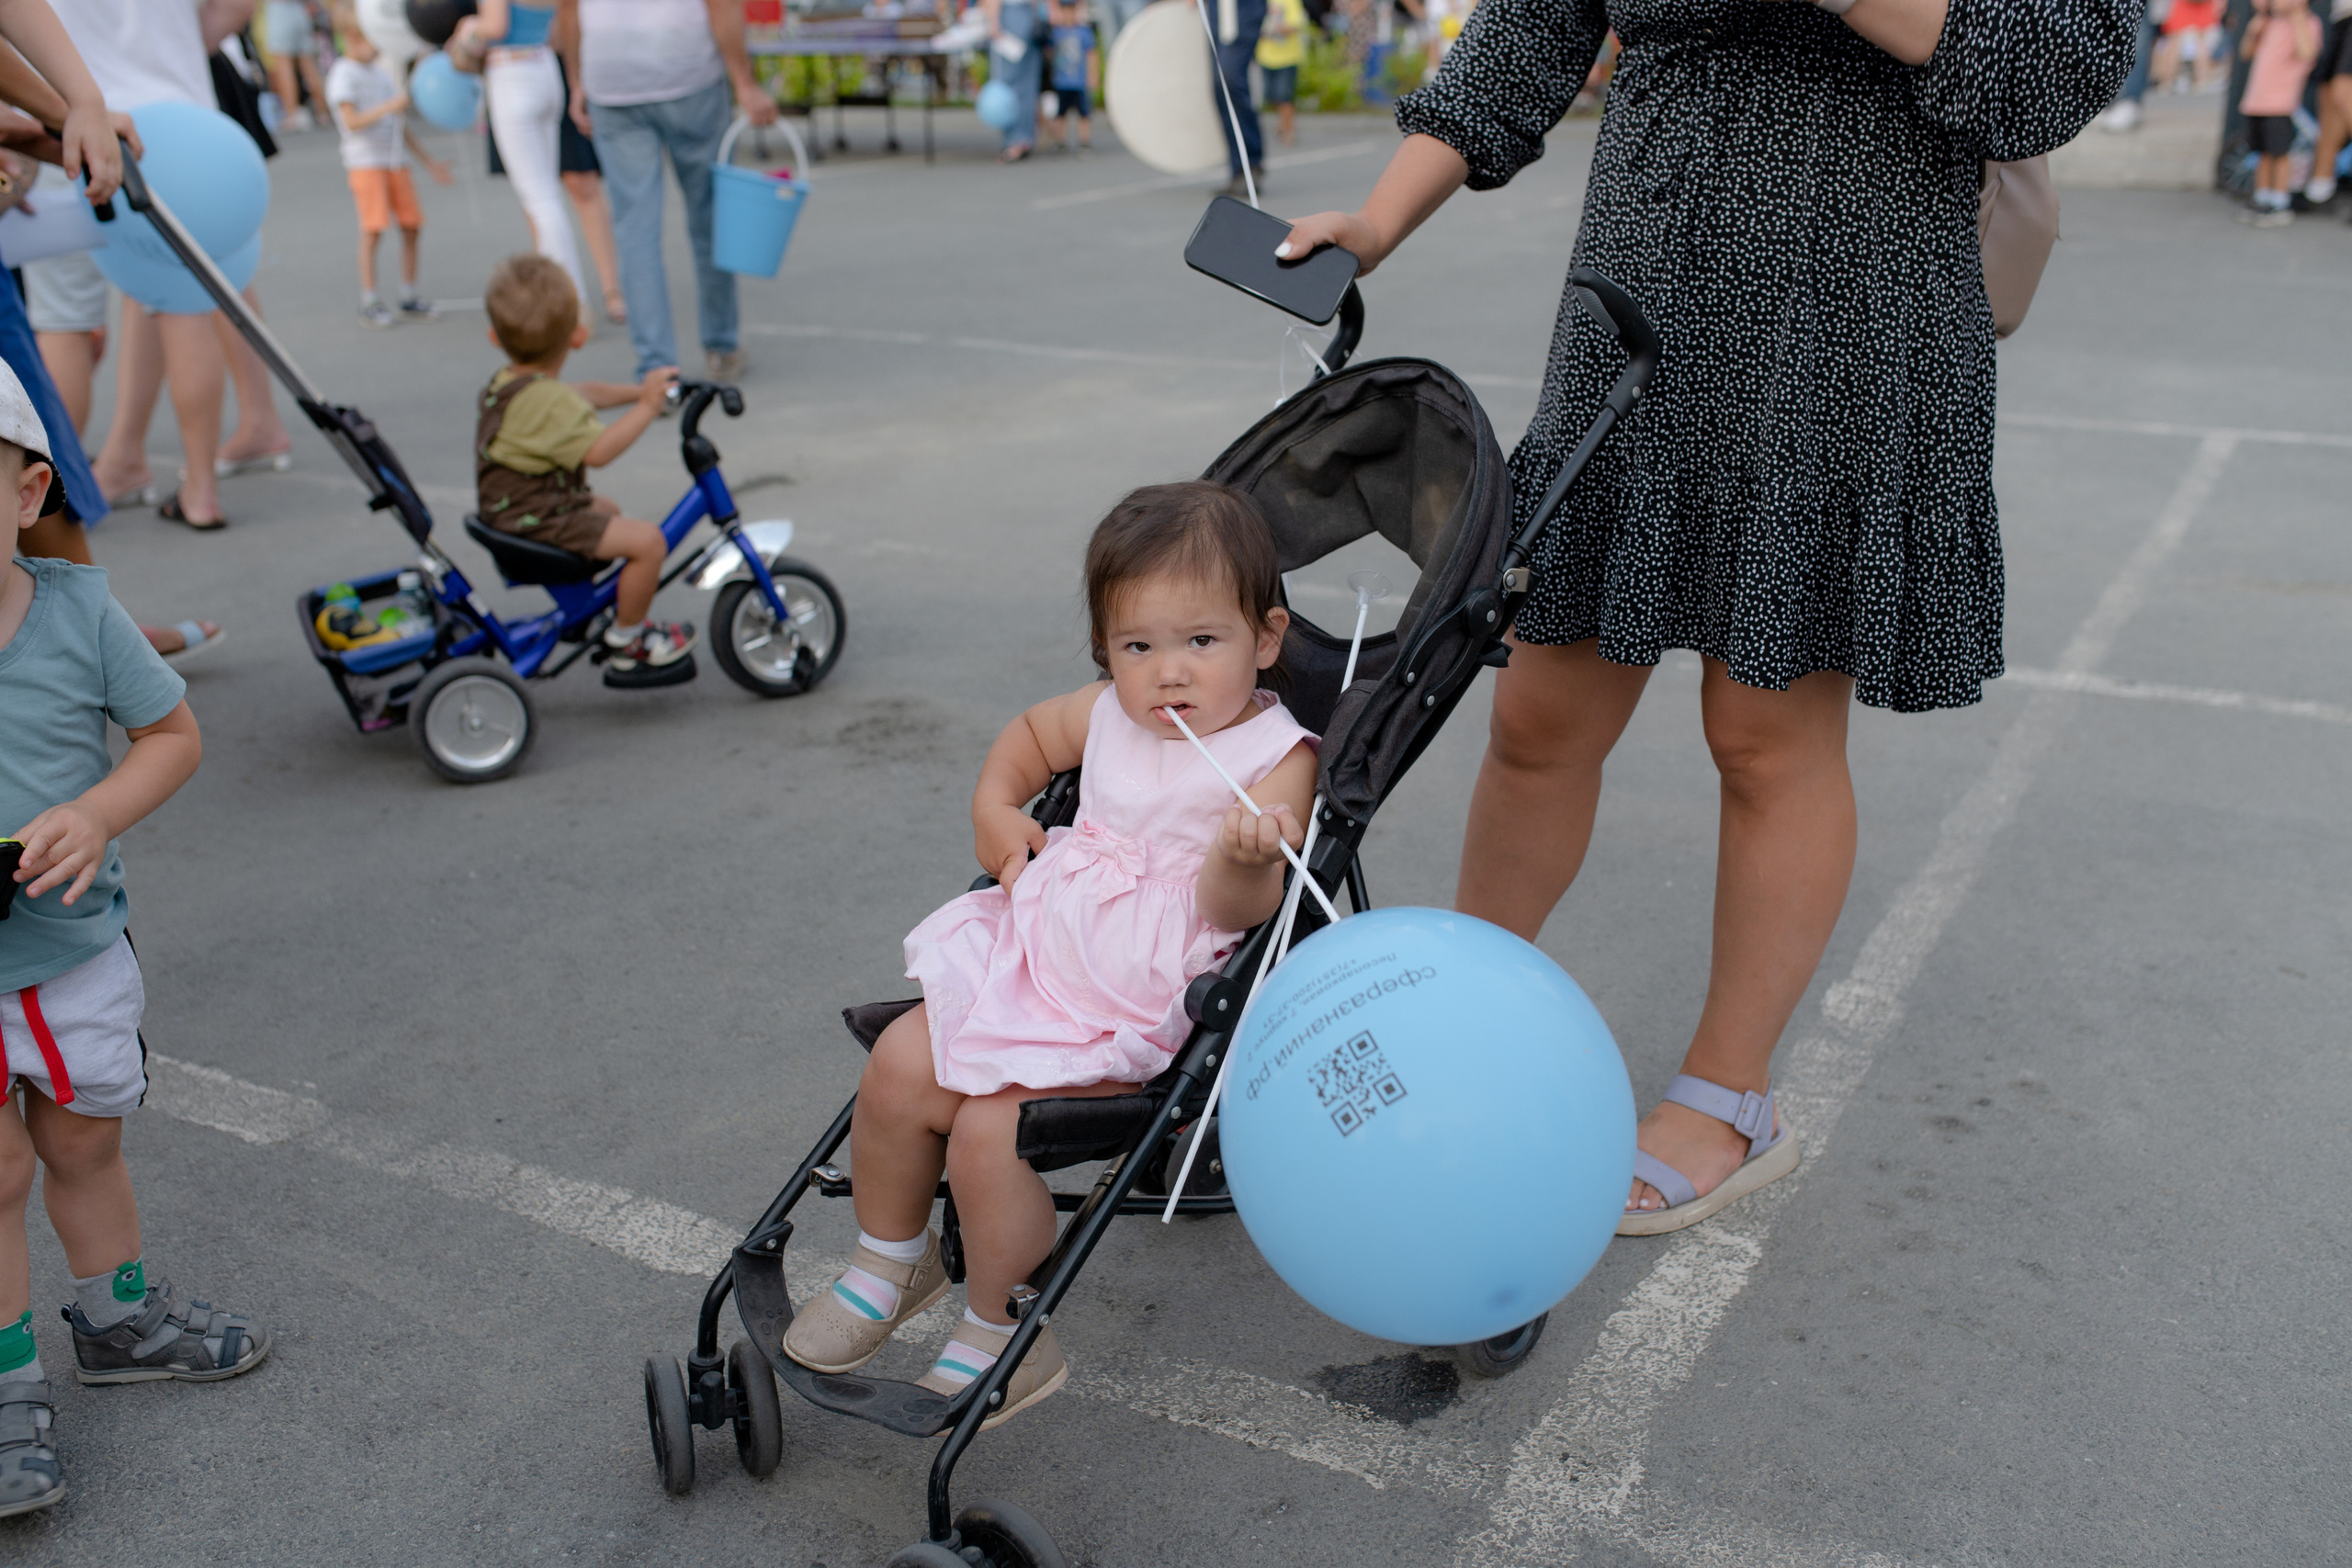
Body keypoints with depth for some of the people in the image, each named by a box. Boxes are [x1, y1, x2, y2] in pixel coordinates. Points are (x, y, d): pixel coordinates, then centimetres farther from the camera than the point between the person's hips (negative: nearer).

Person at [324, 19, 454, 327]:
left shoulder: (381, 73, 18)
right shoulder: (344, 75, -5)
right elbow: (352, 121, -17)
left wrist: (429, 161, 20)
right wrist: (390, 106, -26)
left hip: (396, 161, 7)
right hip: (365, 162, -7)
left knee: (411, 226, 2)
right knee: (373, 228, -12)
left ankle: (409, 299, 11)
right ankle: (369, 302, -6)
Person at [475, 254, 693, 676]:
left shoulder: (507, 383, 9)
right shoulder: (547, 400, -27)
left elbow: (583, 395, 21)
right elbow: (596, 450, -33)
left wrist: (638, 391, 14)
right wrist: (645, 407, -27)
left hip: (512, 509, 11)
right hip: (536, 520, -11)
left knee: (606, 511, 35)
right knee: (647, 541, -16)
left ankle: (610, 606, 46)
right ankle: (626, 639, -1)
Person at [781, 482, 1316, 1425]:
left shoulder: (1276, 756, -14)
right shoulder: (1110, 713, 4)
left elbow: (1237, 910, -22)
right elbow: (1028, 735, 27)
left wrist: (1248, 859, -44)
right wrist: (995, 811, 10)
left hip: (1137, 1008, -7)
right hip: (1035, 948, 7)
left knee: (989, 1129, -18)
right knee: (899, 1070, -2)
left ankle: (1003, 1339, 7)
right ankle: (891, 1260, 24)